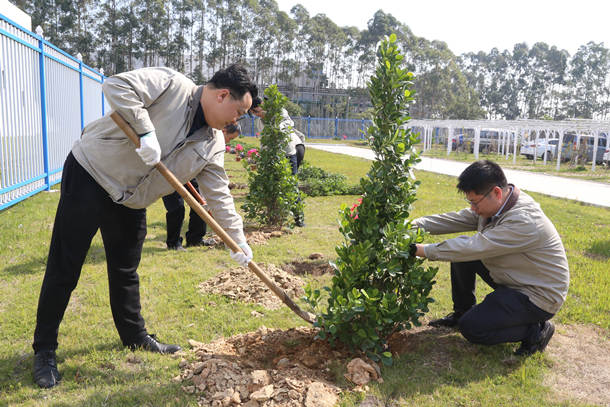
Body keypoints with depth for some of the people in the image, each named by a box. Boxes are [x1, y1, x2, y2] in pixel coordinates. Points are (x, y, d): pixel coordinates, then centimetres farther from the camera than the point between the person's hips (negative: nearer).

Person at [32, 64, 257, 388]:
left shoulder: (213, 145, 3)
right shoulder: (171, 85, -15)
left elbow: (218, 194, 5)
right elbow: (117, 86, -24)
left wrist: (238, 239, 2)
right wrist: (146, 131, -29)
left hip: (129, 202, 7)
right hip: (89, 175, -6)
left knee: (126, 271, 17)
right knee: (64, 269, 1)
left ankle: (135, 336, 34)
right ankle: (44, 350, 15)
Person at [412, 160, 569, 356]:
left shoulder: (524, 221, -33)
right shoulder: (493, 204, -5)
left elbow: (475, 247, -35)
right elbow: (455, 220, -2)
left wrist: (424, 250, -30)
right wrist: (414, 225, -14)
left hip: (539, 296, -9)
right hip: (511, 280, 9)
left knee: (470, 328, -14)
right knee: (461, 256, 2)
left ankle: (536, 330, 2)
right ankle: (461, 312, 17)